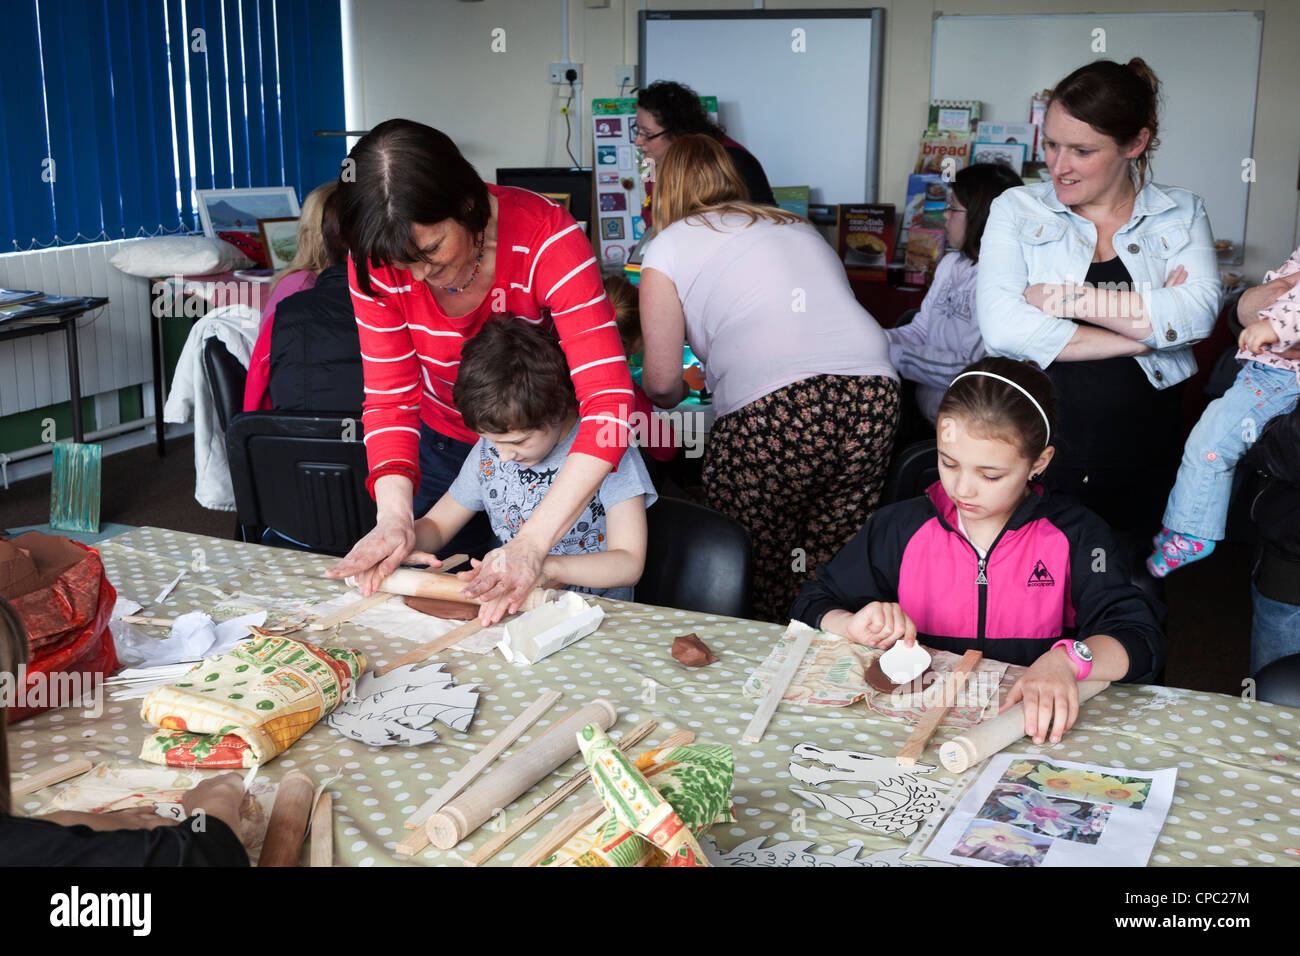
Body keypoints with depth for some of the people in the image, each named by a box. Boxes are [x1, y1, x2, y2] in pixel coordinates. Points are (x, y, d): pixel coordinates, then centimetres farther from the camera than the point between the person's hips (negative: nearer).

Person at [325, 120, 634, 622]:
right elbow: (390, 396, -20)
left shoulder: (547, 237, -35)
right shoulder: (376, 258, -23)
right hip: (445, 443, 3)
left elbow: (608, 401, -41)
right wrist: (395, 514, -40)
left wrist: (533, 542, -51)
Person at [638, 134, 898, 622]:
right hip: (872, 393, 5)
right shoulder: (797, 225, 29)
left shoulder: (670, 245, 15)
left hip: (771, 409, -5)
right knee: (827, 572, 13)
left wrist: (678, 389, 38)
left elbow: (661, 384, 13)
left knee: (760, 578, 9)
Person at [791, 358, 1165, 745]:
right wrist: (853, 627, -13)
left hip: (1025, 723, -1)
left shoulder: (1074, 535, -2)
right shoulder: (901, 528, 4)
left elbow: (1142, 640, -10)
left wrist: (1064, 660, -31)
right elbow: (813, 605, 11)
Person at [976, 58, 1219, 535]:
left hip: (1140, 466, 1)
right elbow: (1002, 328, -14)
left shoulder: (1181, 214, 6)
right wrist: (1148, 326, -12)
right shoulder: (1017, 209, 2)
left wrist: (1068, 298, -16)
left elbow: (1198, 313, -13)